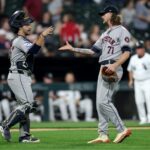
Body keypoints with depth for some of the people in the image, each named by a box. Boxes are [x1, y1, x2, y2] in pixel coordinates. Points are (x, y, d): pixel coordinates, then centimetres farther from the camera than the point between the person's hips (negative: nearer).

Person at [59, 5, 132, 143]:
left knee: (104, 100, -18)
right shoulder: (106, 34, 24)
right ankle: (103, 135, 5)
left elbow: (127, 52, -13)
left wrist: (115, 65, -27)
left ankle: (122, 130, -15)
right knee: (100, 102, 5)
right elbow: (93, 51, 22)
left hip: (113, 69, -9)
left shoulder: (122, 31, -4)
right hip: (103, 69, 9)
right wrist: (73, 49, 17)